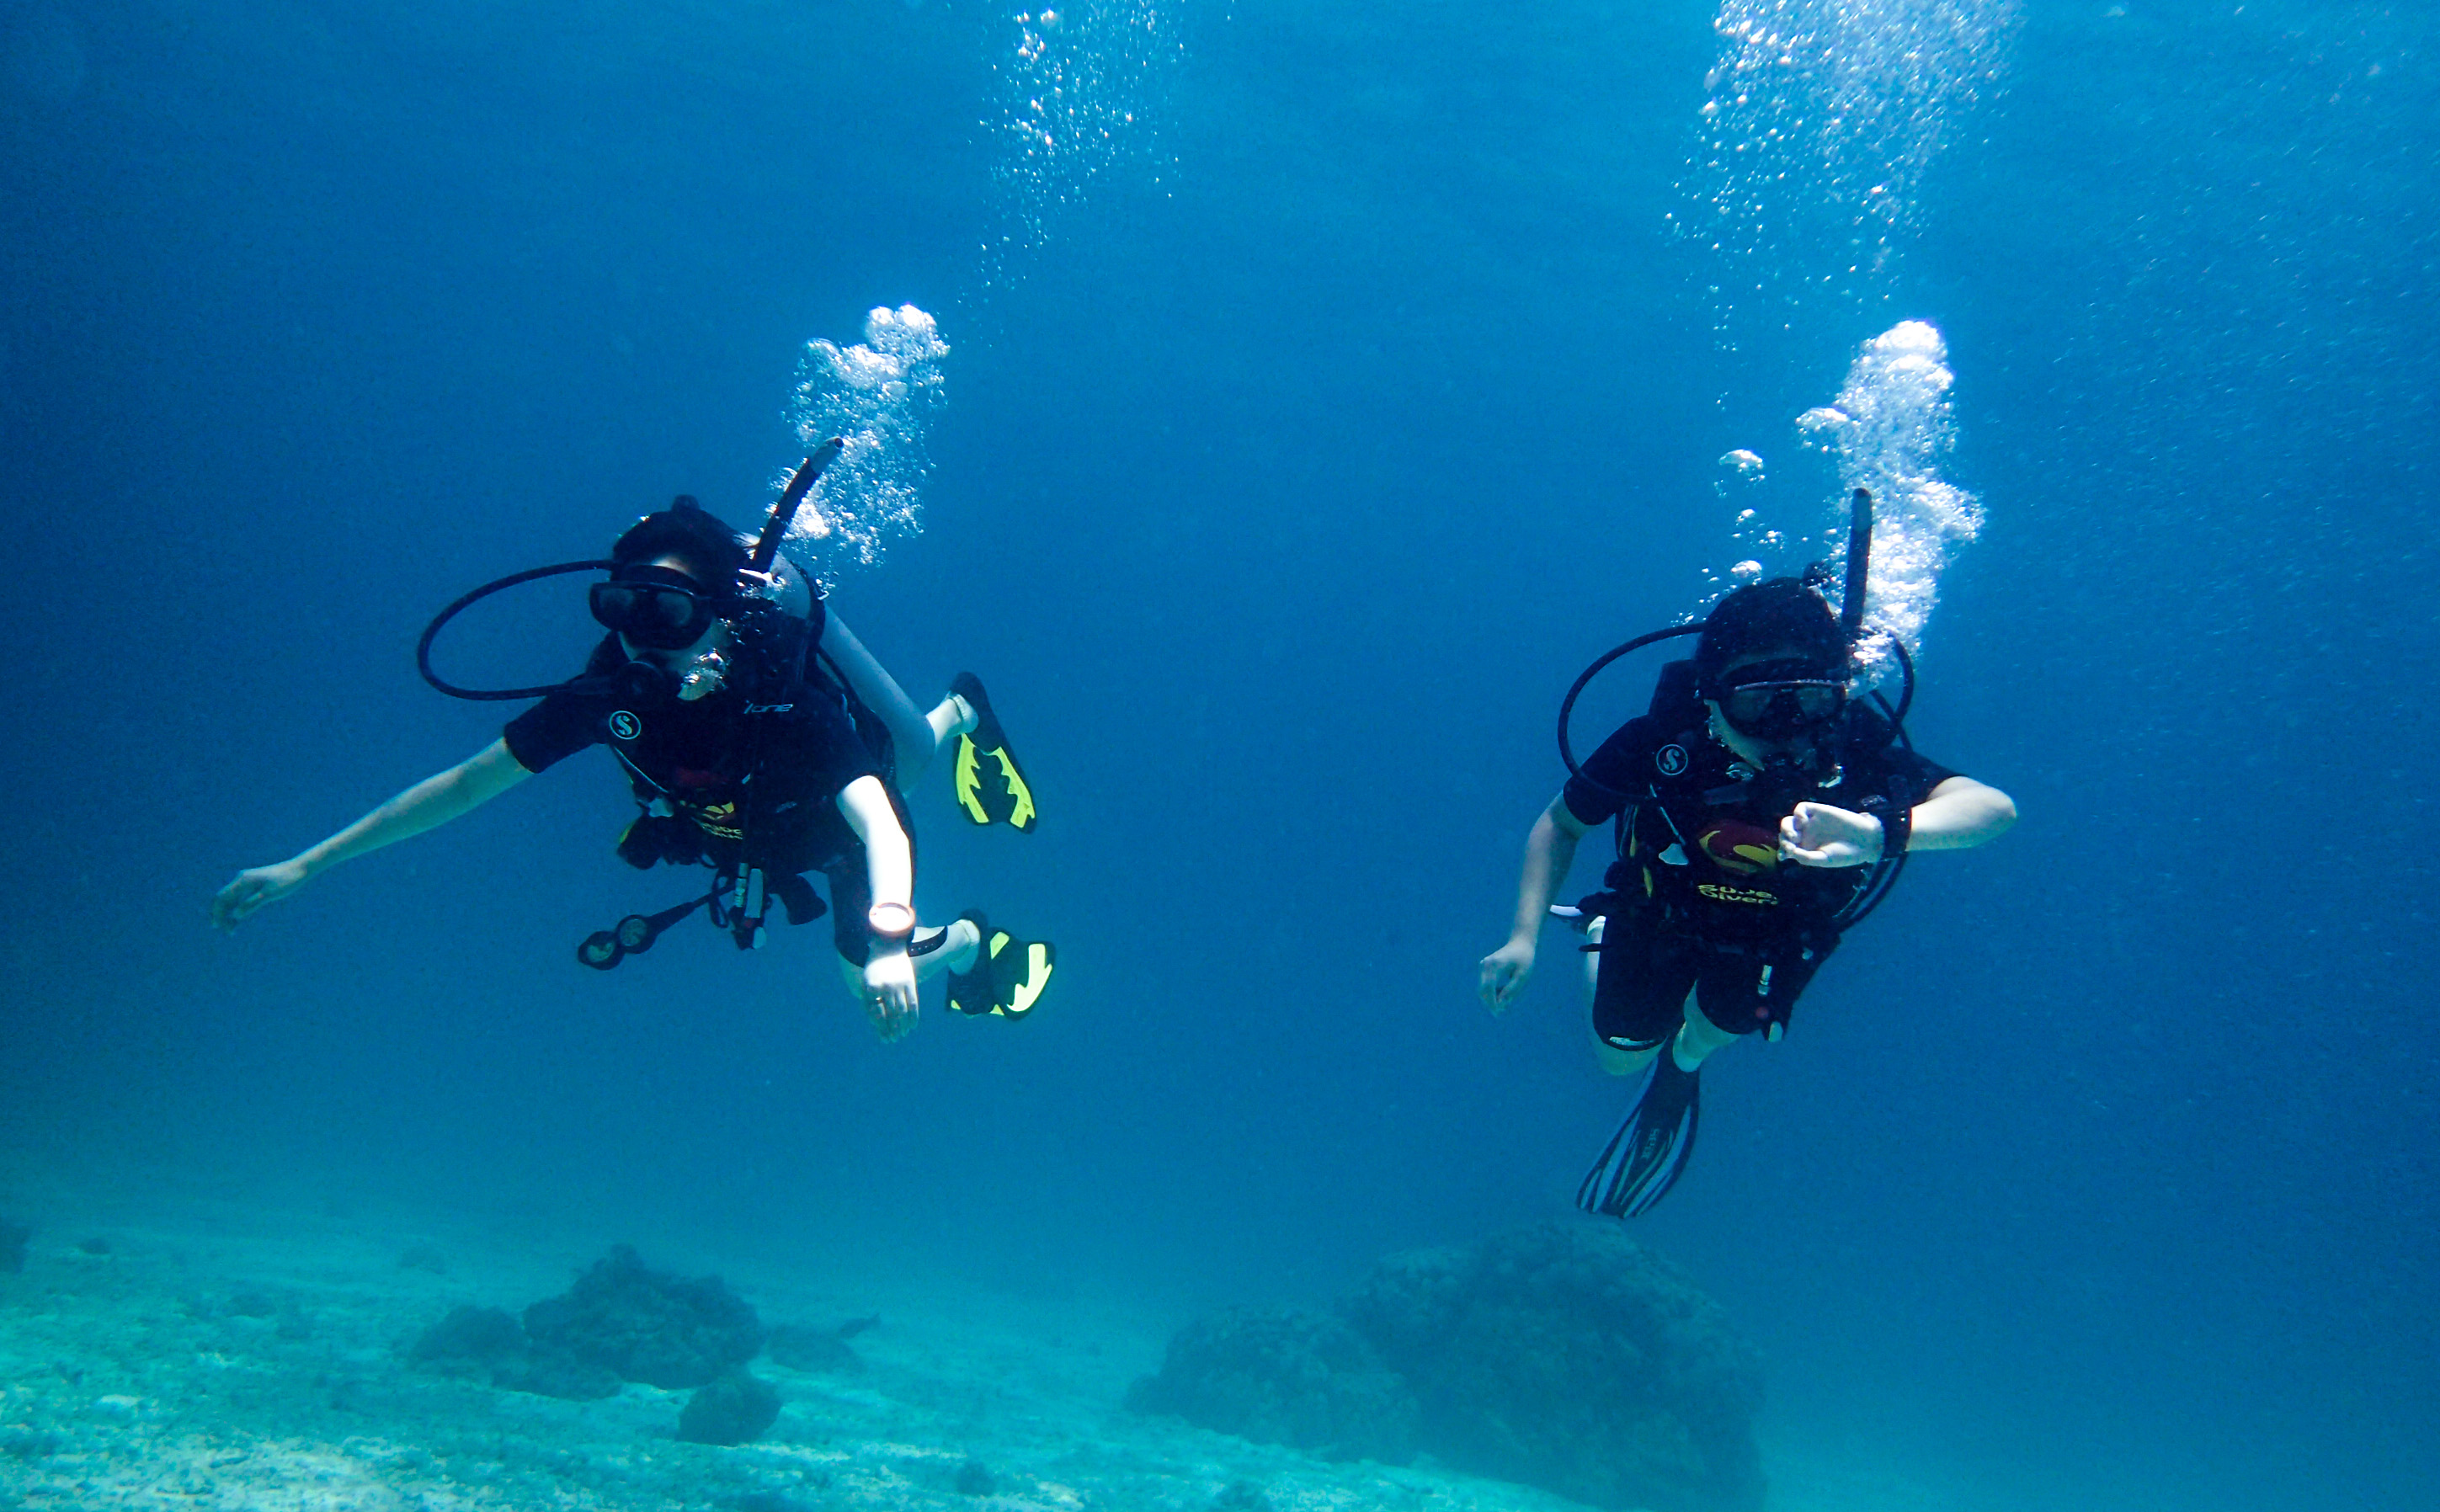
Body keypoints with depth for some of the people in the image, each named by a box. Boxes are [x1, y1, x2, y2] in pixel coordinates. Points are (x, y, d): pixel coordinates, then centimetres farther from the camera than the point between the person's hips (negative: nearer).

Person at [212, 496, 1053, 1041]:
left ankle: (971, 943, 31)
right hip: (759, 833, 5)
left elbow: (880, 825, -57)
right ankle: (958, 719, 57)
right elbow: (466, 783, -27)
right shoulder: (612, 696, -34)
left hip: (848, 829, -5)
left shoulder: (790, 709, -47)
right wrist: (304, 867, -26)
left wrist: (888, 940, -77)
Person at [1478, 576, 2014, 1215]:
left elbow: (1994, 807, -55)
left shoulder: (1859, 751, -40)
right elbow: (1560, 822, -21)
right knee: (1620, 1059, 15)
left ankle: (1681, 1066, 47)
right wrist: (1524, 937, -31)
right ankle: (1604, 942, 46)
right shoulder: (1660, 742, -39)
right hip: (1661, 911, 0)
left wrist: (1882, 831, -75)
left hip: (1778, 936, 0)